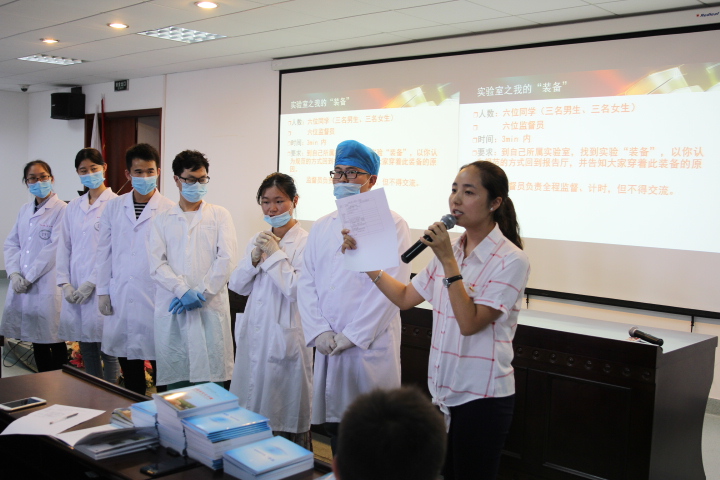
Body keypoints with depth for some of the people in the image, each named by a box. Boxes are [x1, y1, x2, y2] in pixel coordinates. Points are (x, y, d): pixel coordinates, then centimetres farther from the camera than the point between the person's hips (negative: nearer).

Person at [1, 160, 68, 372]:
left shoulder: (61, 209, -7)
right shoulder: (24, 210, 14)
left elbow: (54, 248, -13)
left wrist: (29, 278, -12)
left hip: (48, 285, -6)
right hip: (21, 286, 6)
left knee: (54, 341, 1)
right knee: (37, 341, 12)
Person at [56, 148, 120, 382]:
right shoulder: (73, 207, 13)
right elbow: (64, 247, 12)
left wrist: (92, 283, -12)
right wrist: (65, 284, 2)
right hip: (75, 290, 6)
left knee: (107, 350, -1)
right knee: (86, 349, 11)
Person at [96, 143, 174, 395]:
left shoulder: (169, 210, -5)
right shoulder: (114, 207, 8)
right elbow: (104, 252, 10)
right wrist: (103, 291, 7)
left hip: (155, 297, -4)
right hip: (120, 297, 4)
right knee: (128, 360, 12)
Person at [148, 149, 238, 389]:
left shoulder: (220, 216, 11)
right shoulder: (163, 220, 14)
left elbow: (227, 259, 0)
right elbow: (156, 263, 2)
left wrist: (200, 292, -9)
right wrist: (183, 291, -13)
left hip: (211, 307, -1)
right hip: (171, 310, 1)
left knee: (211, 378, -4)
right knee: (174, 381, 2)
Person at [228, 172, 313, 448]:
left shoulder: (305, 242, -10)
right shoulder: (258, 240, 11)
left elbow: (297, 290, -18)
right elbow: (237, 286, 8)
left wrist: (275, 254, -16)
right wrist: (254, 259, -8)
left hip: (286, 337, -7)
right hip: (254, 333, 7)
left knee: (287, 416, 4)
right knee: (250, 409, 15)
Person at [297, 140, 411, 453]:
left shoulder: (391, 224, -3)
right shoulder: (321, 227, 14)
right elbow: (306, 283, 9)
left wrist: (352, 335, -13)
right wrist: (319, 332, -5)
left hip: (371, 345, -5)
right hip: (327, 346, 5)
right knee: (333, 424, 12)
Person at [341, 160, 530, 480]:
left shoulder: (510, 259, -15)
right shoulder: (451, 249, 5)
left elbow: (470, 323, -22)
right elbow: (405, 297, 9)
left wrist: (448, 261, -24)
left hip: (482, 396, -6)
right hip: (443, 391, 6)